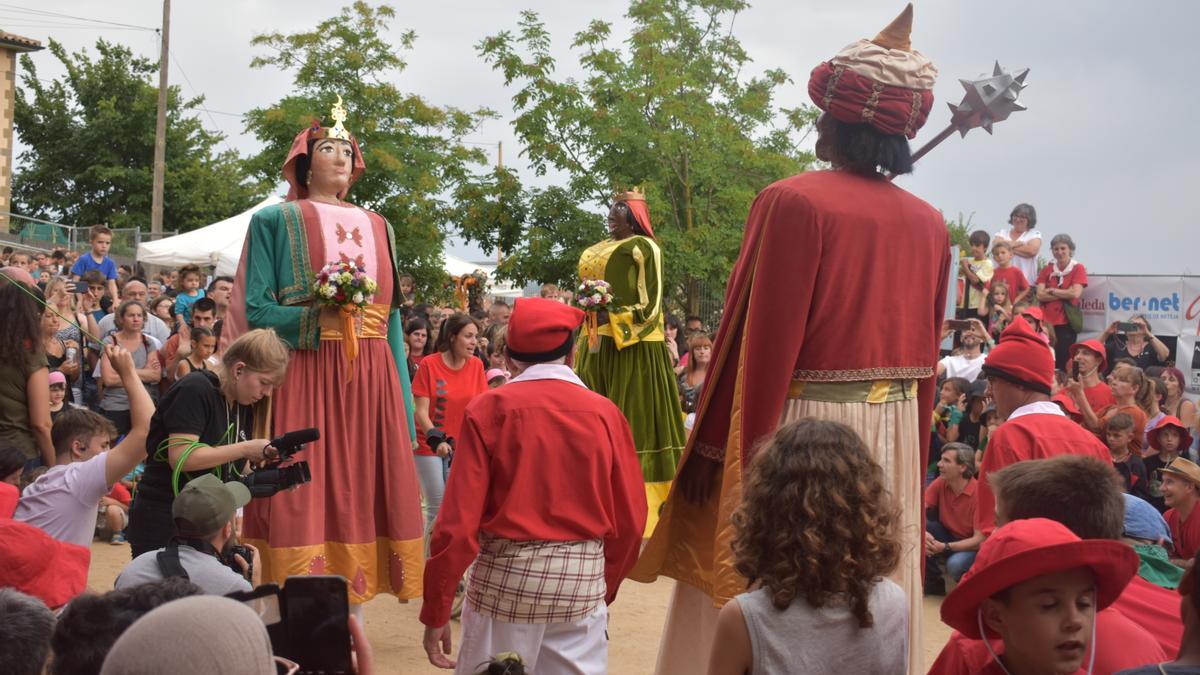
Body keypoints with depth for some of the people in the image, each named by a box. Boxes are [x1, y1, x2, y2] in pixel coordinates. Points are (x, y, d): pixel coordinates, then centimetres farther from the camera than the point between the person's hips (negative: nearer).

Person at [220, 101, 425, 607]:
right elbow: (254, 309, -2)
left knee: (360, 487, 3)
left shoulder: (377, 228, 18)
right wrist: (317, 317, -19)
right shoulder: (276, 221, 6)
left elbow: (392, 315, 15)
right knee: (305, 490, -6)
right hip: (304, 375, -4)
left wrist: (404, 405, 10)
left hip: (369, 378, 4)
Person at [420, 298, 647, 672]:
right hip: (583, 579, 2)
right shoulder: (605, 413, 0)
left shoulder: (489, 409, -6)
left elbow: (459, 519, -10)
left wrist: (436, 611, -3)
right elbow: (630, 520, 3)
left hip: (507, 574, -2)